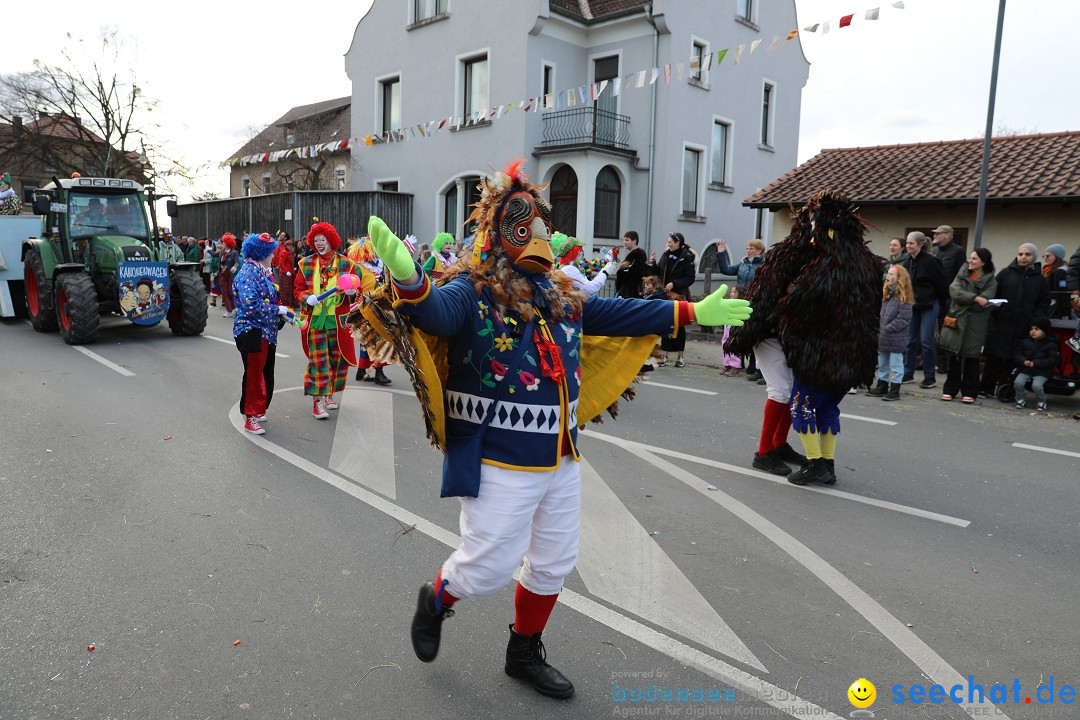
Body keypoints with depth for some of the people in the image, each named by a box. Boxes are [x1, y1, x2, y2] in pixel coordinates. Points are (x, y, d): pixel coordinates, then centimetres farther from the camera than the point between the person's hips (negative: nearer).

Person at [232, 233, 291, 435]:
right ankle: (250, 417, 11)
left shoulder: (262, 272, 13)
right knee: (253, 375, 0)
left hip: (266, 332, 9)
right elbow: (251, 305, -25)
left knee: (265, 373, 17)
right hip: (252, 333, -9)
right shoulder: (249, 273, -17)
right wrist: (277, 310, -17)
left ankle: (258, 410, 31)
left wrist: (282, 313, 8)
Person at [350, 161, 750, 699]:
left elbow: (618, 312, 20)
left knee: (553, 565, 18)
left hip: (561, 460, 8)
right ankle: (435, 599, 35)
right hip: (498, 464, -7)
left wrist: (692, 312, 25)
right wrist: (409, 281, -59)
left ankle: (525, 655, 42)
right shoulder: (472, 291, -13)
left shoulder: (561, 296, 9)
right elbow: (437, 310, -35)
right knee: (490, 566, -1)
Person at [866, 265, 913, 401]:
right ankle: (881, 387, 29)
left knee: (895, 365, 1)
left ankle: (894, 390, 9)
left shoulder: (904, 297, -13)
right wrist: (879, 327, 2)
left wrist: (887, 329, -18)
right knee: (882, 364, 17)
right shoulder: (886, 294, 11)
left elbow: (904, 318, -18)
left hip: (896, 339, -8)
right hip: (883, 338, 8)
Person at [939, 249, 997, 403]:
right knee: (954, 357, 5)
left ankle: (969, 392, 12)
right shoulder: (961, 276, 11)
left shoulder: (991, 281, 0)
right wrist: (975, 298, -17)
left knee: (971, 358, 3)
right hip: (956, 321, 3)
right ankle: (950, 389, 14)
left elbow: (982, 305, -13)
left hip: (975, 326, -3)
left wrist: (964, 299, -6)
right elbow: (954, 291, -8)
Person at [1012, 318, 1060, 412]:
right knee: (1018, 382, -20)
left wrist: (1035, 363, -19)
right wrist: (1024, 361, -13)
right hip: (1025, 370, 4)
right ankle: (1021, 400, 6)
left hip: (1042, 372, -4)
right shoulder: (1025, 342, 8)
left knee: (1036, 385, -26)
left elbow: (1053, 359, -10)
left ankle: (1041, 402, 2)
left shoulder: (1051, 344, -3)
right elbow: (1017, 355, 10)